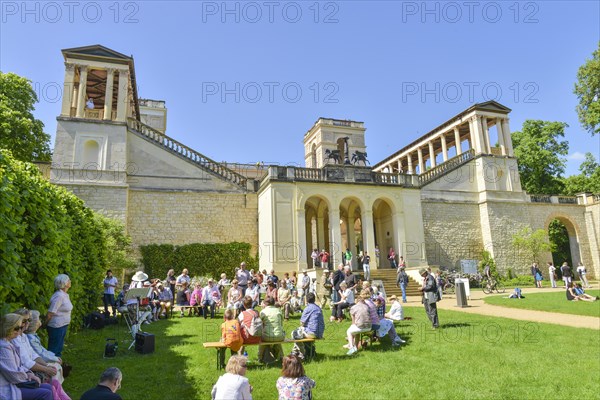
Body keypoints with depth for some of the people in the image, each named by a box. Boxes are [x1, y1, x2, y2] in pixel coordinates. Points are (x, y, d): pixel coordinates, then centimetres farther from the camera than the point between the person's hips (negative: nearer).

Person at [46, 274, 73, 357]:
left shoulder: (65, 295, 7)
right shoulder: (59, 296, -22)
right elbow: (50, 313, -21)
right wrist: (45, 325, -10)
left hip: (63, 326, 9)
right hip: (57, 326, -9)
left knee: (59, 348, 19)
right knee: (54, 349, 2)